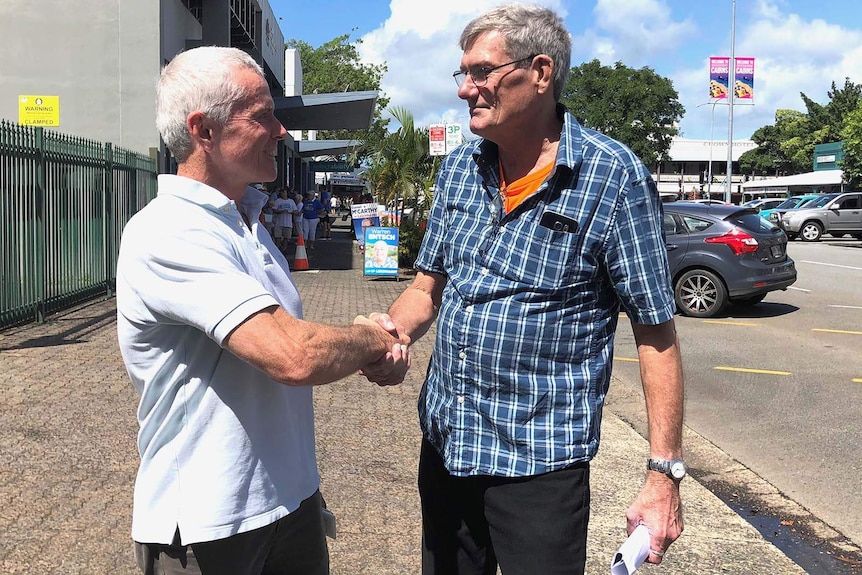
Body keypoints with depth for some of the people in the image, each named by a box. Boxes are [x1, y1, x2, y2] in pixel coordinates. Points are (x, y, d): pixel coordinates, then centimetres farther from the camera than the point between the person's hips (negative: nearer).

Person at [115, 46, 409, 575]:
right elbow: (295, 356, -31)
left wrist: (373, 346, -1)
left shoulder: (248, 219, 9)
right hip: (206, 528, -8)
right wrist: (374, 338, -11)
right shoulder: (169, 234, -21)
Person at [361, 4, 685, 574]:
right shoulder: (458, 168, 4)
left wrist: (665, 472, -14)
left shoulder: (614, 177, -13)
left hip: (540, 462, -5)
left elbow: (655, 332, -11)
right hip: (444, 442, 6)